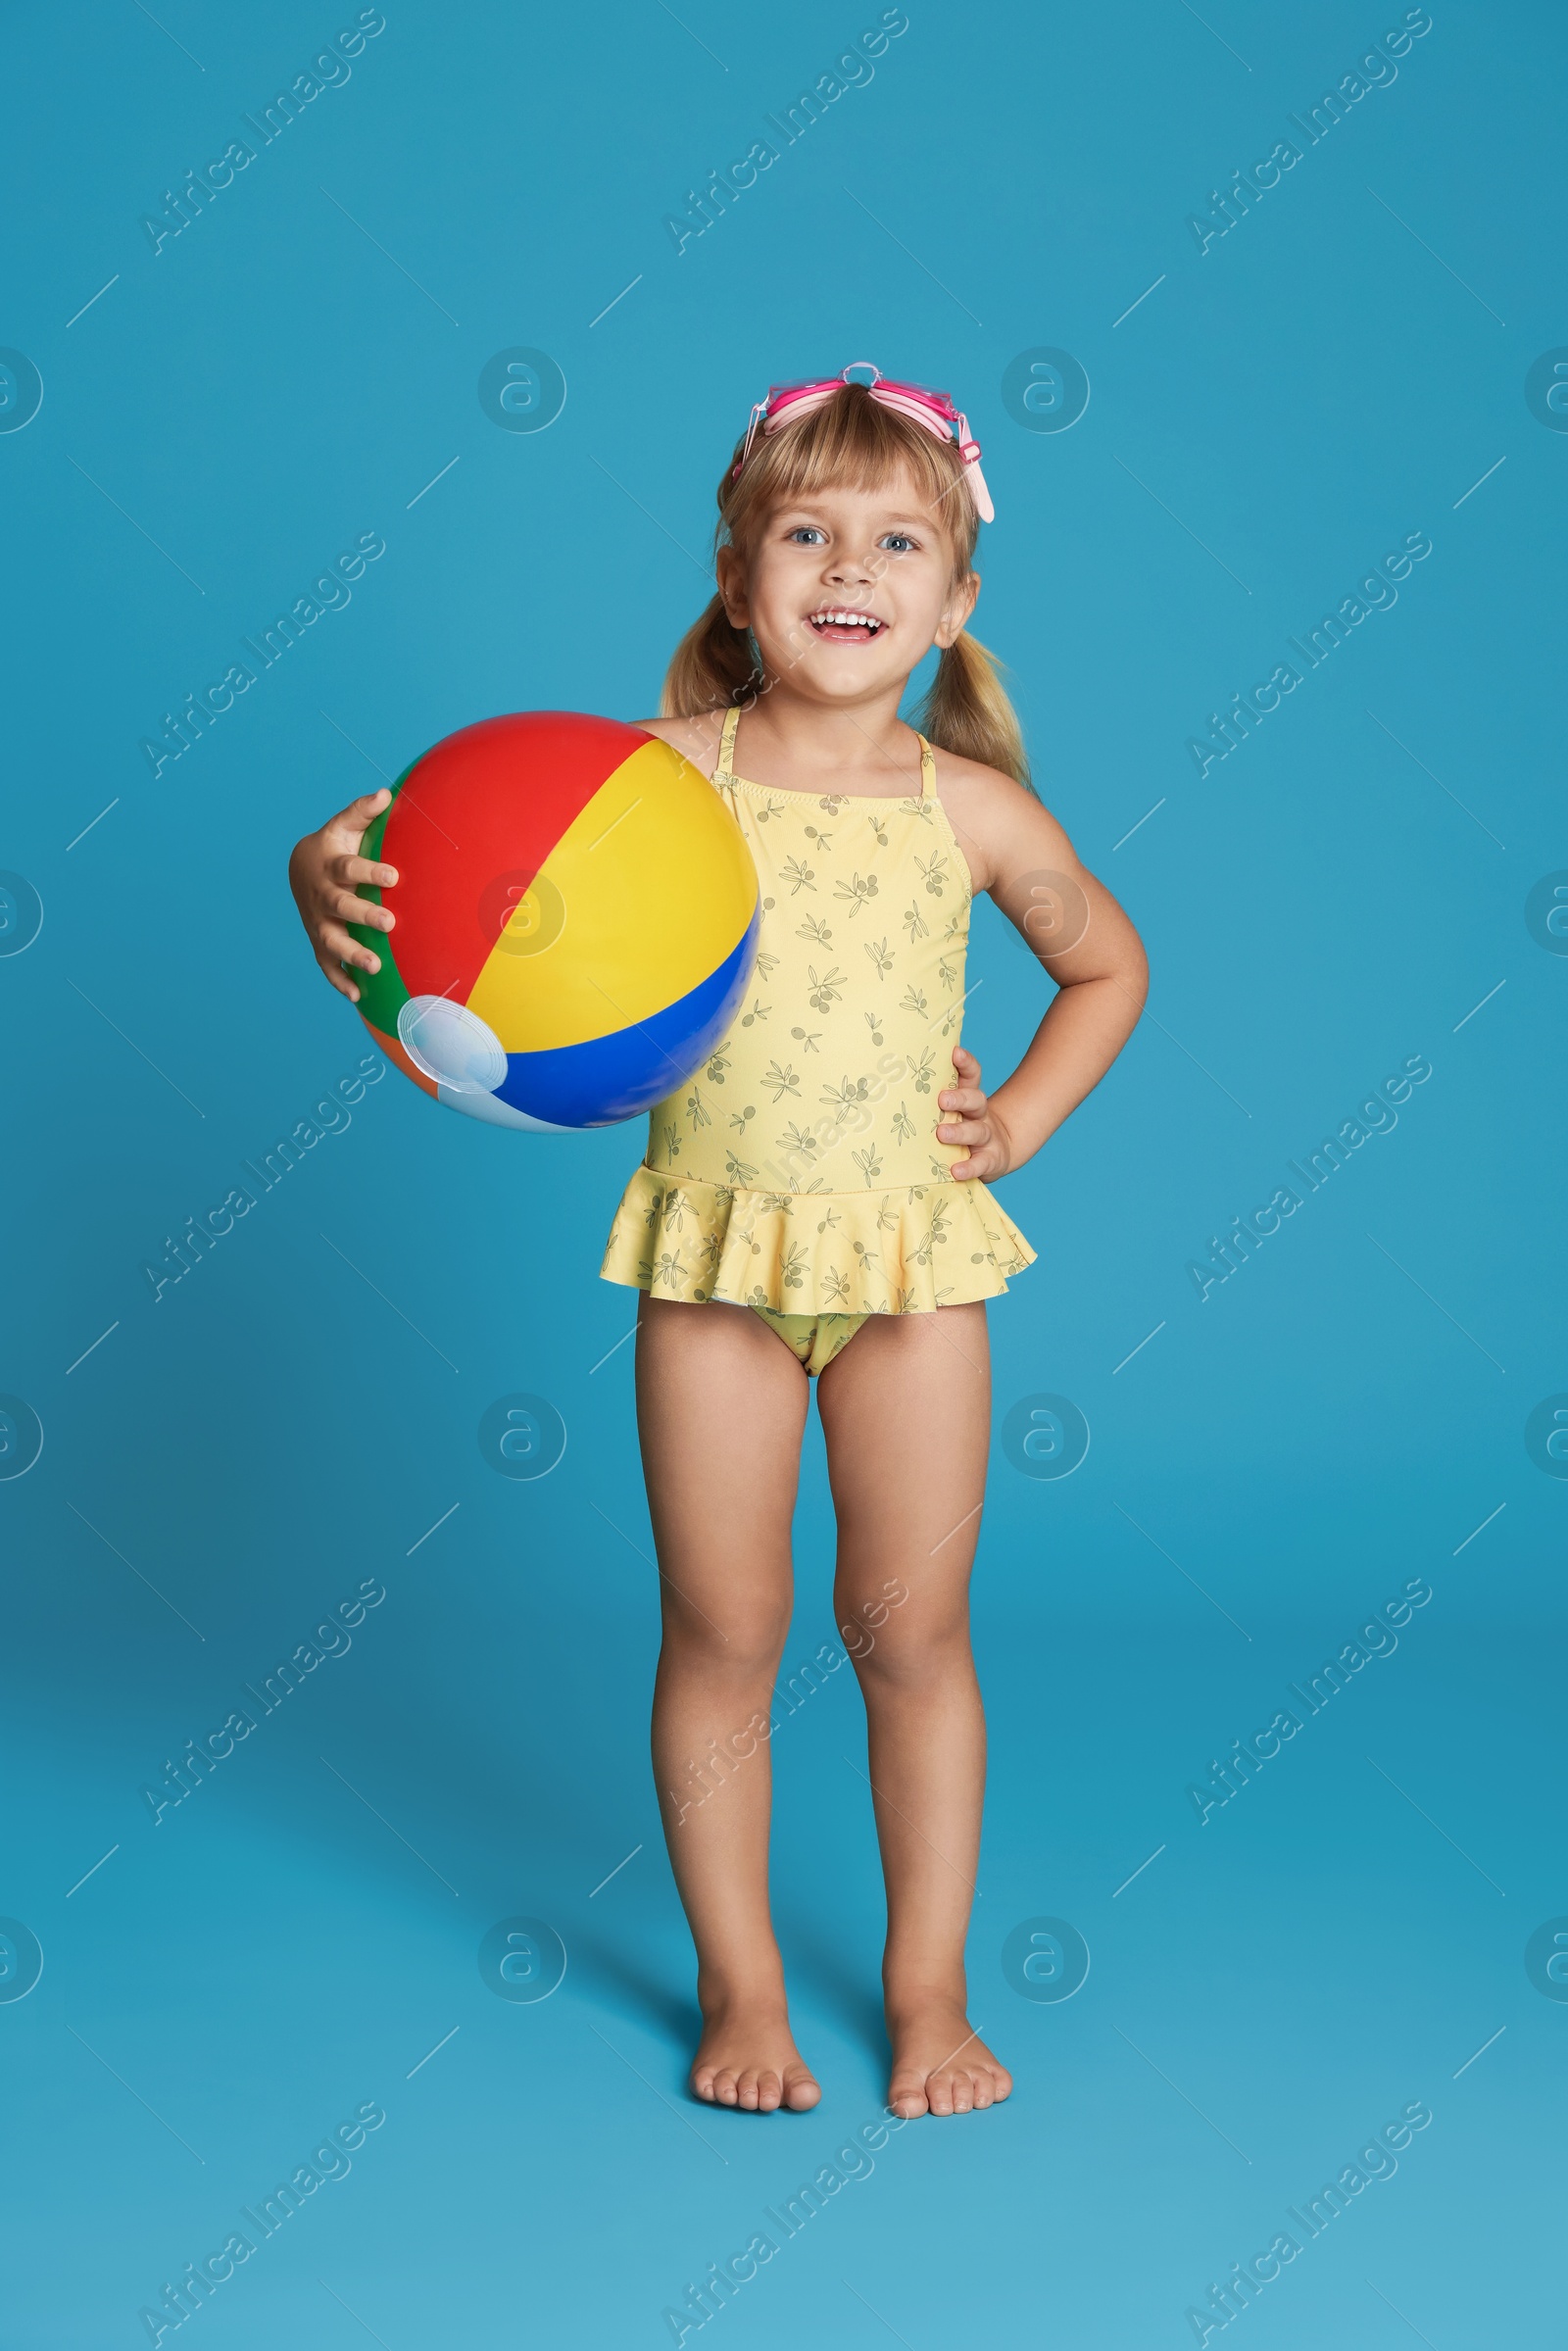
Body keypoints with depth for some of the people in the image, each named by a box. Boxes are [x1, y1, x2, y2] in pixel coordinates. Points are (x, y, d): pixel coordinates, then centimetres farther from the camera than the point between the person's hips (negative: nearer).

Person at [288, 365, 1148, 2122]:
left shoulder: (971, 807, 0)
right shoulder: (667, 772, -6)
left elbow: (1106, 961, 17)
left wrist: (1021, 1118, 5)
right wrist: (334, 873, -29)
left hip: (914, 1250, 1)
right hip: (717, 1249, -1)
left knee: (911, 1625, 7)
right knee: (721, 1630, 7)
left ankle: (928, 1989, 23)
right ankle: (740, 1986, 23)